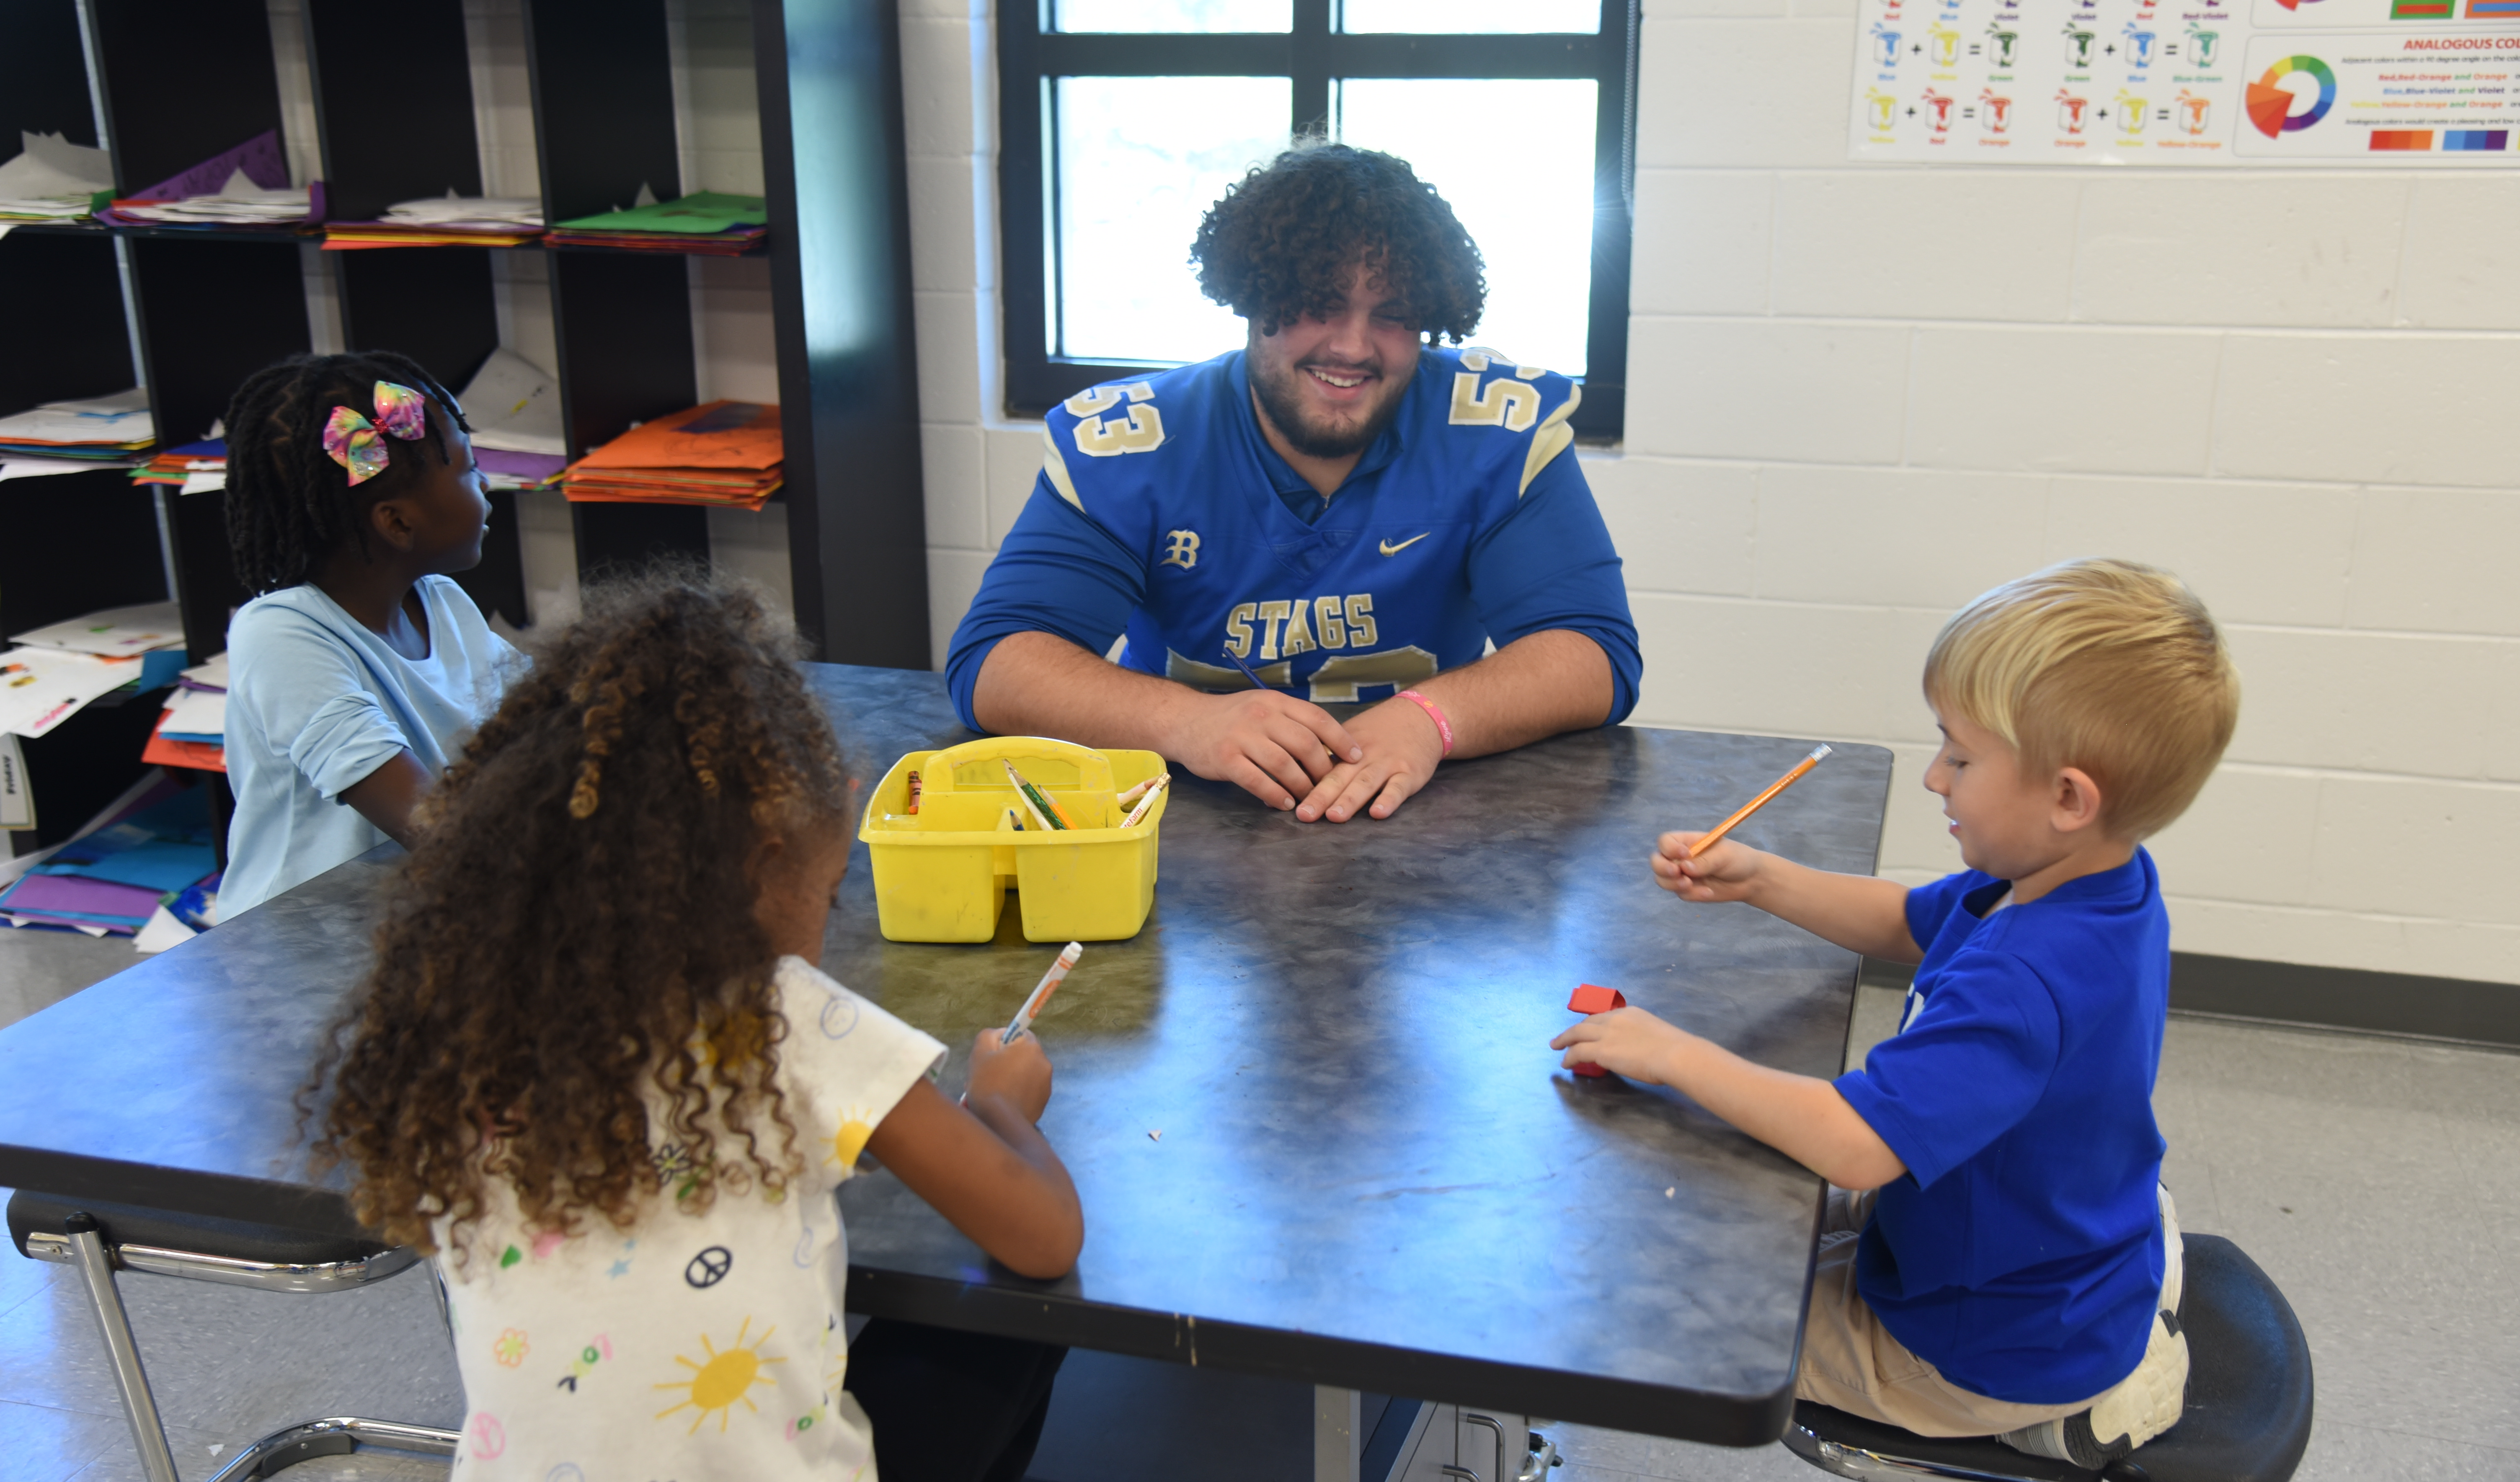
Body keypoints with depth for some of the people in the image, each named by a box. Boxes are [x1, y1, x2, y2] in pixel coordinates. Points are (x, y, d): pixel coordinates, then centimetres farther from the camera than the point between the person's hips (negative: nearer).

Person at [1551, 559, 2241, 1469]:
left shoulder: (2021, 987, -39)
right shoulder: (2101, 885, -7)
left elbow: (1858, 1145, -44)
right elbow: (1908, 927, 7)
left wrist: (1675, 1055, -34)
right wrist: (1758, 880, -6)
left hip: (2002, 1351, -9)